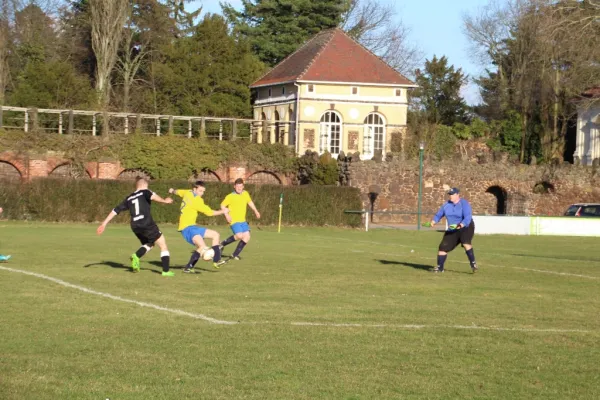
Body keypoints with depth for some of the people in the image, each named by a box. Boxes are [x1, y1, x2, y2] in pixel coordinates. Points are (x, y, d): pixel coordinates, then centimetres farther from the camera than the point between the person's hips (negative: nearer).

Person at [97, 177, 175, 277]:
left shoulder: (129, 198, 19)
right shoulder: (145, 192, 5)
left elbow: (116, 210, 19)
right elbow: (152, 196, -20)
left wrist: (104, 224, 22)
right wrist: (164, 201, -21)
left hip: (135, 226, 6)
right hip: (147, 224, -6)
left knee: (149, 244, 28)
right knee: (163, 246, 6)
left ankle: (136, 256, 0)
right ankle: (166, 271, -2)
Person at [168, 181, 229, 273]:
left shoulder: (188, 193, 9)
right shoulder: (196, 200, -17)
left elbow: (178, 192, 32)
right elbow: (209, 212, -12)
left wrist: (173, 191, 53)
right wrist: (222, 211, 1)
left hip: (192, 226, 11)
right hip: (187, 228, -11)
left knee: (215, 235, 10)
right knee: (203, 248, -30)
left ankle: (216, 261, 10)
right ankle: (188, 267, -15)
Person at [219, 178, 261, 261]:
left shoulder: (245, 194, 6)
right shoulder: (230, 196, -10)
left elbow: (250, 202, 23)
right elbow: (222, 205, -4)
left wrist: (255, 211, 18)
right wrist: (226, 215, -16)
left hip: (243, 220, 6)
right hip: (234, 220, -6)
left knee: (247, 237, -4)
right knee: (239, 236, -23)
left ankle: (235, 255, 6)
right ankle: (223, 243, 1)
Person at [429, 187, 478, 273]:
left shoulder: (464, 204, -16)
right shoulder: (447, 204, 3)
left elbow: (468, 217, -27)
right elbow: (439, 214, 12)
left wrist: (461, 225, -46)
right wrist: (434, 221, -8)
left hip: (466, 228, -6)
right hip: (452, 231, 6)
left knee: (466, 243, -32)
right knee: (443, 247, -1)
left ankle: (473, 264, -25)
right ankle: (440, 267, 15)